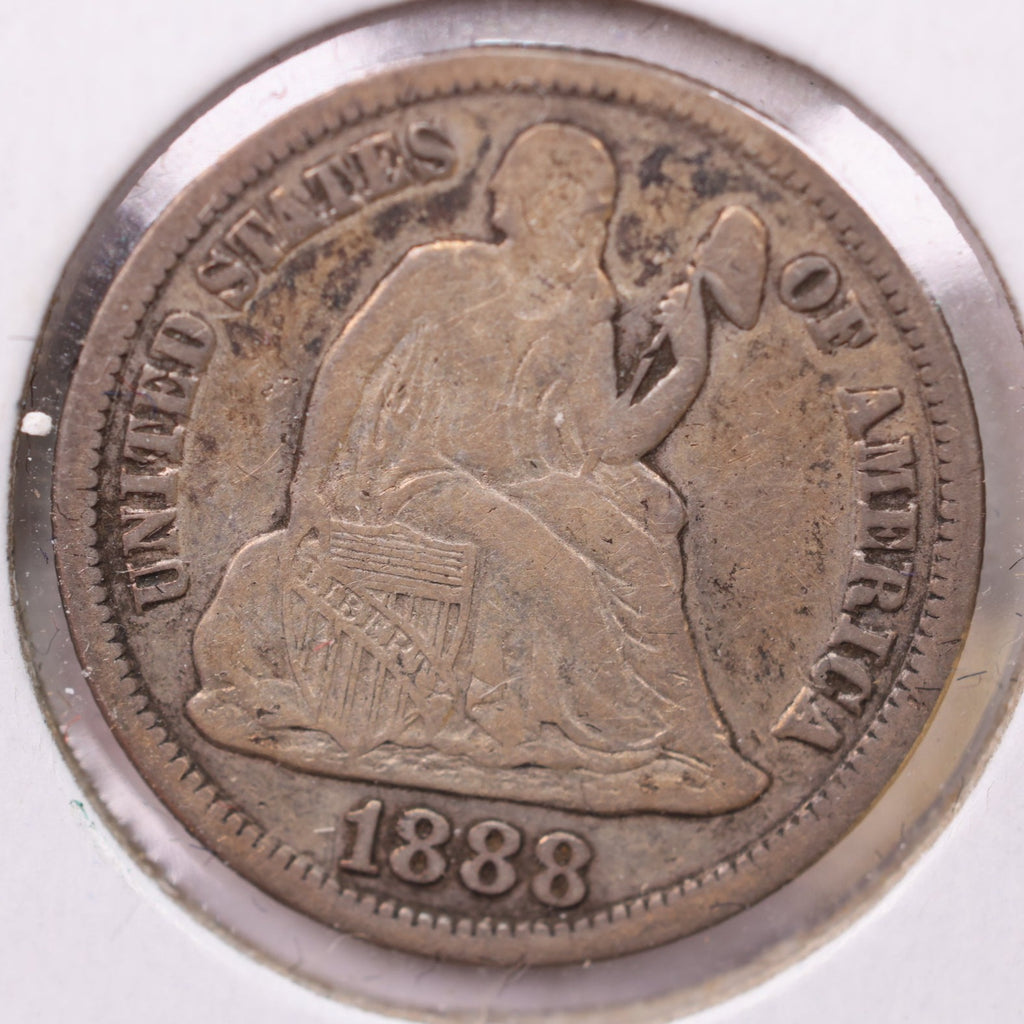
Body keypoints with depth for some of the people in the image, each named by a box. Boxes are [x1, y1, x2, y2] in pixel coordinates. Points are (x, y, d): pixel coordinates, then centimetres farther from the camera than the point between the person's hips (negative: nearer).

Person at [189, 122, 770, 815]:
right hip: (403, 489, -3)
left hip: (507, 496, 4)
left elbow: (607, 443, -3)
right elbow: (348, 371, 2)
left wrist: (692, 365, -11)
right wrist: (313, 487, -4)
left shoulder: (586, 325, 11)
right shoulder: (443, 274, 2)